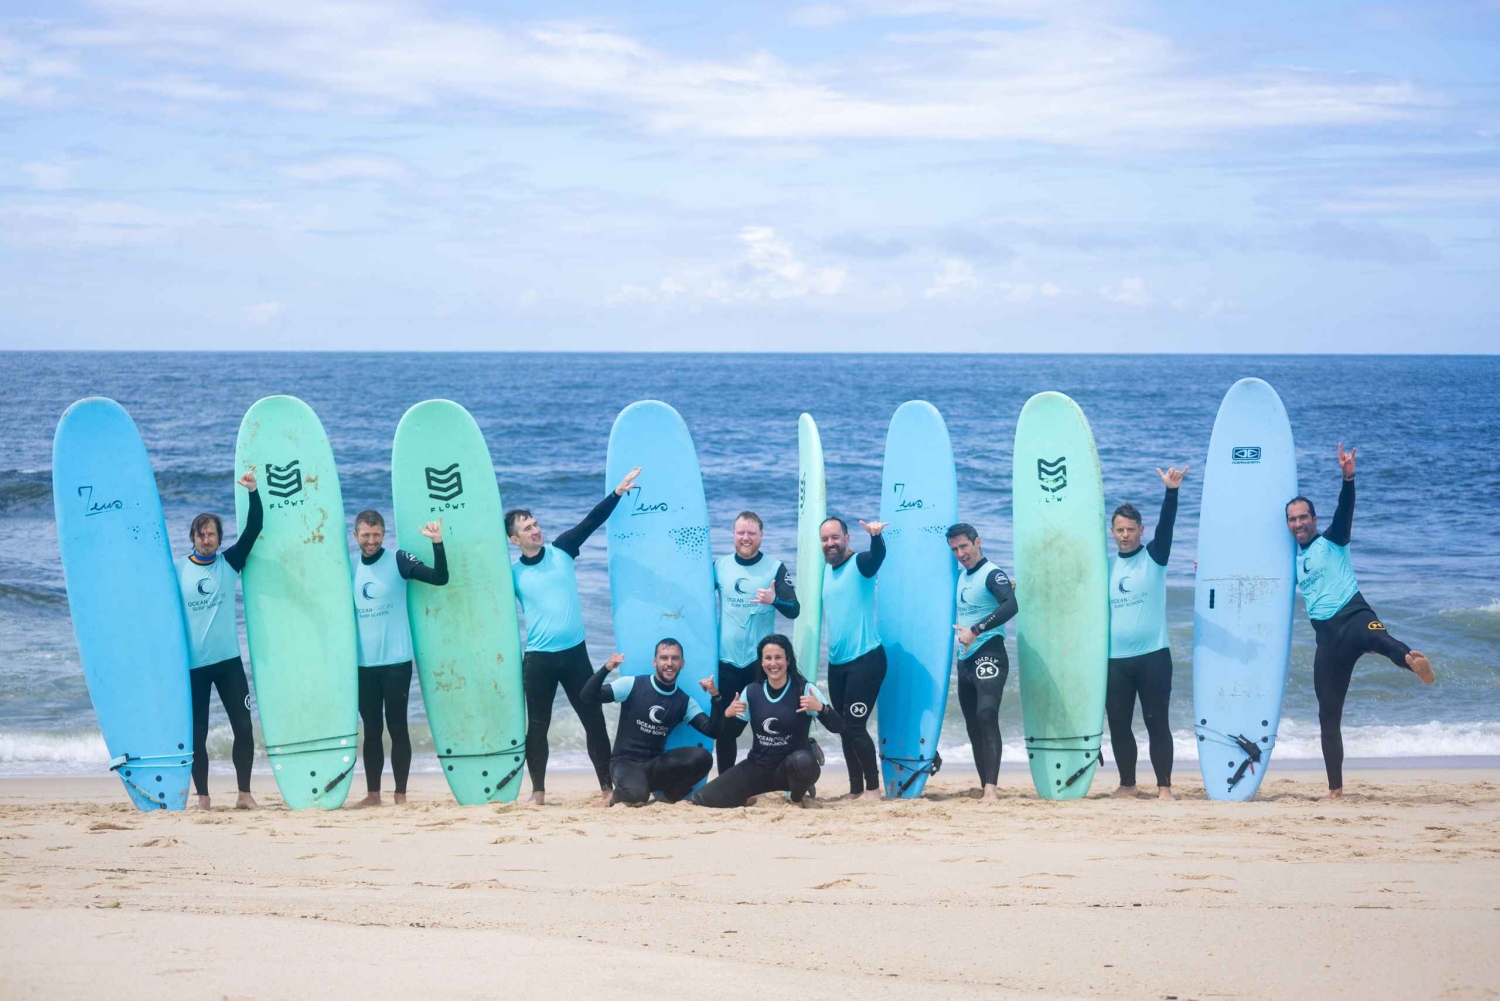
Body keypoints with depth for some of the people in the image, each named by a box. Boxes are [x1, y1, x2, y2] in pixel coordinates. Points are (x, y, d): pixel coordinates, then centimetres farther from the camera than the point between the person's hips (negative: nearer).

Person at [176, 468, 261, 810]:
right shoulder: (176, 571, -1)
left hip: (228, 660, 1)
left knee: (243, 727, -1)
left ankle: (244, 794, 9)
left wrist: (253, 492, -18)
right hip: (192, 664, -1)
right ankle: (202, 799, 11)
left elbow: (253, 529, -6)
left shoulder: (229, 562, 3)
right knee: (197, 734, 3)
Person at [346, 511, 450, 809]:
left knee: (397, 727, 0)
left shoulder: (399, 561, -5)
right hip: (364, 663, 4)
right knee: (371, 729, 9)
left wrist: (437, 543, -28)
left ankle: (401, 795, 4)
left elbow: (440, 578, -17)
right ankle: (372, 794, 16)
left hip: (396, 661, -4)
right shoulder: (350, 568, 8)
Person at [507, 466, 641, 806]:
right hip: (538, 659, -1)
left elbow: (591, 521, -2)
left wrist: (617, 492, -9)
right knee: (538, 726, 5)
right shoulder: (512, 573, 0)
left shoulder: (562, 551, 2)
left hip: (575, 652, 1)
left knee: (594, 719, 3)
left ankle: (607, 786, 10)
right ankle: (538, 791, 16)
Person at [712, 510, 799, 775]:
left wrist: (774, 600, -29)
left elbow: (794, 610, -9)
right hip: (726, 659, 2)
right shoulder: (719, 565, 4)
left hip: (760, 660, -2)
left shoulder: (775, 568, -2)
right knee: (726, 726, 7)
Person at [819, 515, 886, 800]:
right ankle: (855, 789, 17)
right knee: (844, 728, 9)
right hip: (836, 662, 7)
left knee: (855, 726, -10)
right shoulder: (825, 570, 12)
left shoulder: (860, 564, -8)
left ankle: (873, 788, 1)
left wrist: (876, 535, -50)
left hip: (865, 659, -7)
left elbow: (878, 555, -30)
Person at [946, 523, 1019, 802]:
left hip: (988, 656, -9)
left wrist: (975, 630, -29)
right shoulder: (962, 576, 16)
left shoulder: (992, 574, -10)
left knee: (986, 715, -23)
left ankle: (991, 787, -29)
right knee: (973, 725, 8)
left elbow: (1011, 606, -27)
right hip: (965, 660, 9)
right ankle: (984, 789, 13)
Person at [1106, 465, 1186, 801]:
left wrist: (1171, 492, -30)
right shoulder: (1106, 566, 11)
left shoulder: (1154, 556, 0)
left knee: (1156, 722, -3)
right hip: (1116, 659, 4)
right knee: (1118, 723, 6)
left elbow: (1165, 526, -16)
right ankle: (1127, 784, 19)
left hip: (1153, 655, -4)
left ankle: (1164, 787, 1)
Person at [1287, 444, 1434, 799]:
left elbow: (1345, 510, -11)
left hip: (1353, 616, -6)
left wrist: (1348, 478, -30)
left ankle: (1411, 658, -78)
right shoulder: (1292, 559, 22)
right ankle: (1335, 788, 10)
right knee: (1328, 715, 4)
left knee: (1374, 636, -44)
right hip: (1327, 636, 6)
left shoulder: (1331, 541, 7)